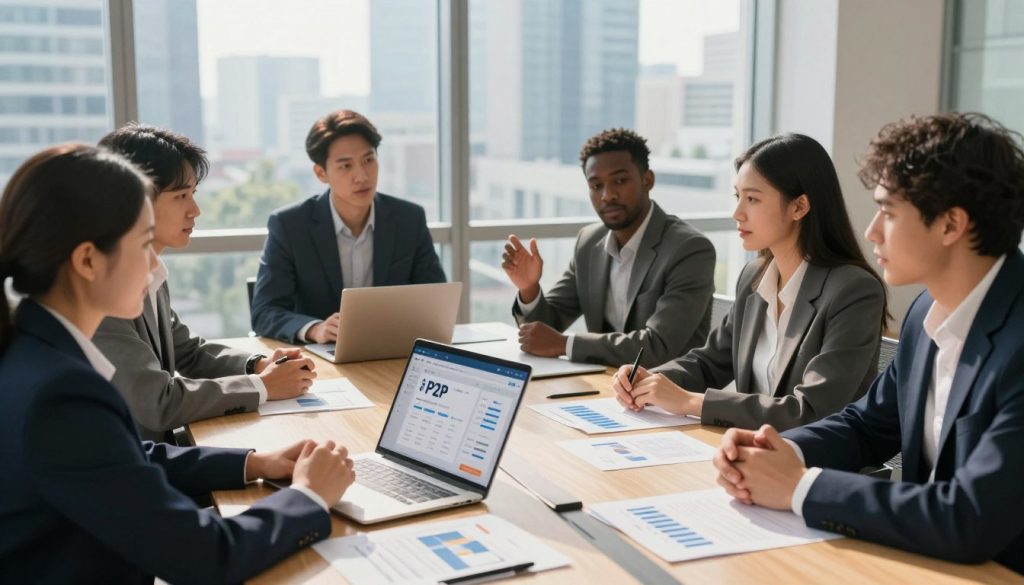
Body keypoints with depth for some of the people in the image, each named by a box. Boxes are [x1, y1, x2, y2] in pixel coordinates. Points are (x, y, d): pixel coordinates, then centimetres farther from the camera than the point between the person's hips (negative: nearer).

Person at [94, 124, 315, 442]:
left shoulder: (150, 273, 4)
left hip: (155, 453, 7)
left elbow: (186, 351, 16)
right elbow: (157, 402, -23)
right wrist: (262, 386, -14)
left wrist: (258, 365, -1)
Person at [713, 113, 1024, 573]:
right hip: (927, 561, 6)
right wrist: (781, 452, -8)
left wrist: (801, 486, -20)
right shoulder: (929, 310, 2)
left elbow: (970, 523, -29)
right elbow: (867, 424, 12)